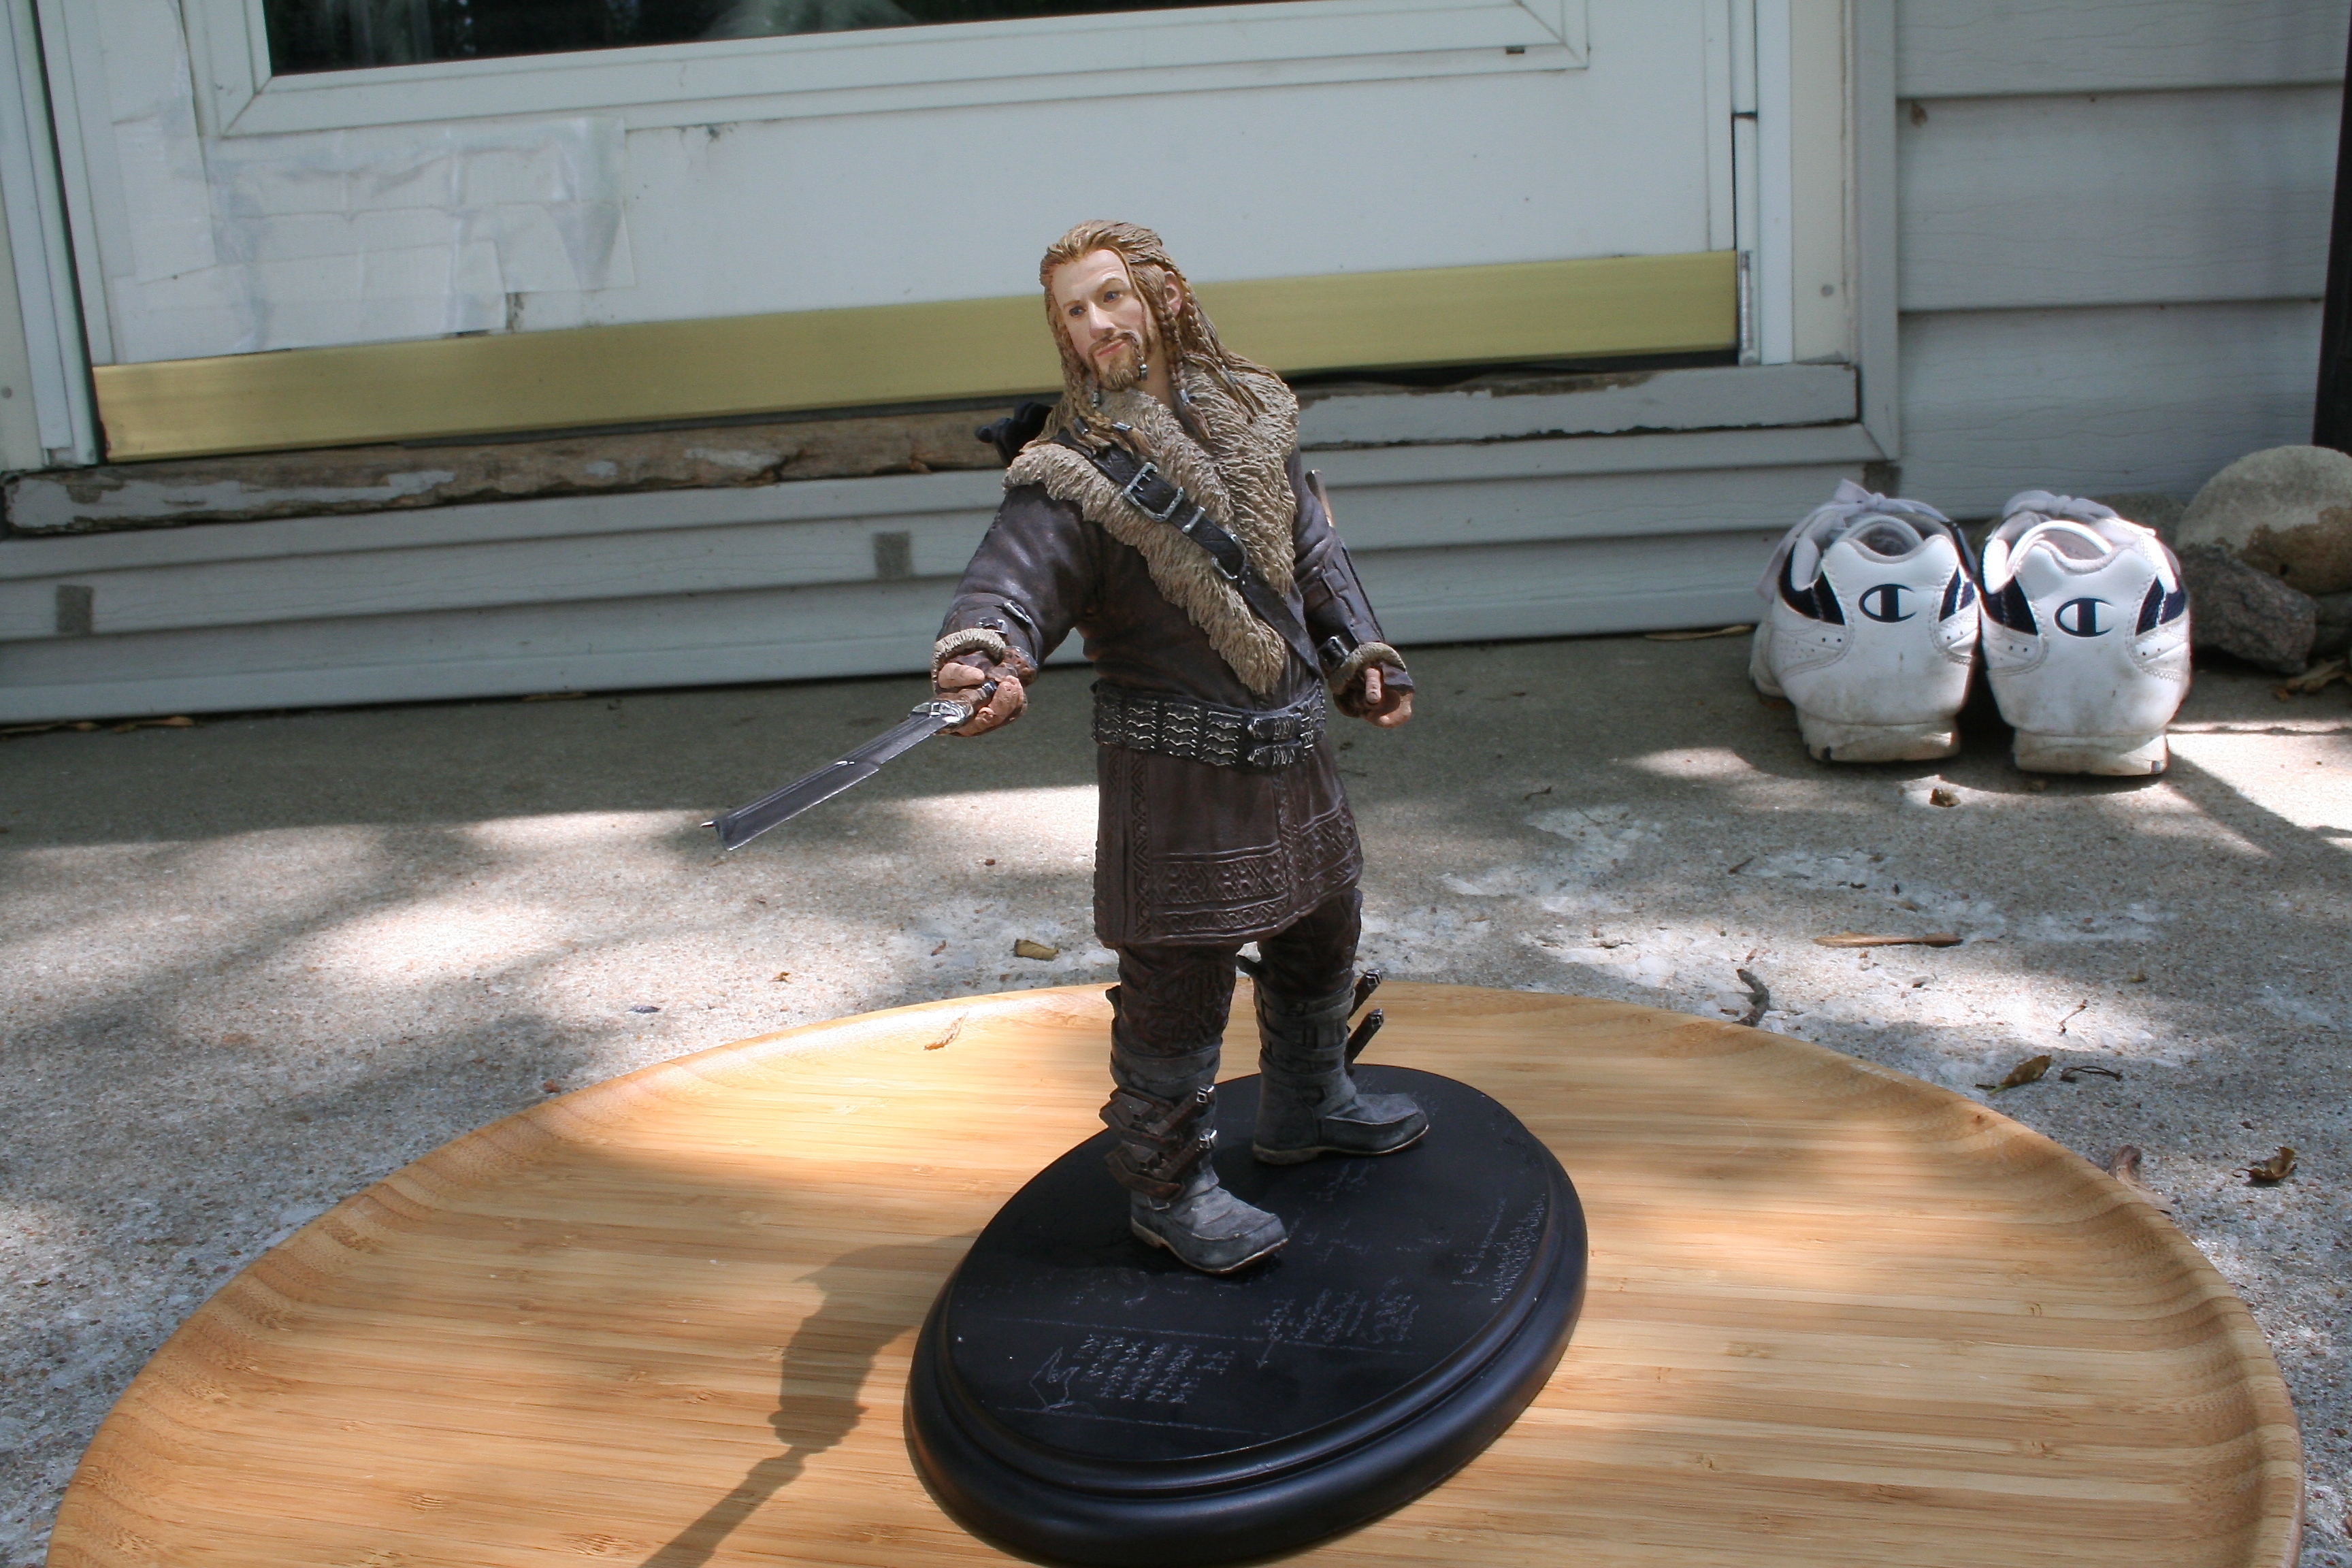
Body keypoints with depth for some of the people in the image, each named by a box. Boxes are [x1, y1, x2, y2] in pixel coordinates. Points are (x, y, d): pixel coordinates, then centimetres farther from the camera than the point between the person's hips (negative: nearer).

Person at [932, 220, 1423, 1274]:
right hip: (1175, 765, -7)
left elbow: (1312, 549, 16)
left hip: (1290, 751, 7)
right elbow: (1012, 579, -29)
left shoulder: (1253, 419, 5)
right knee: (1178, 984, -1)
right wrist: (983, 660, -50)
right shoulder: (1074, 473, -14)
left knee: (1321, 935, 24)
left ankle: (1306, 1106, 48)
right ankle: (1169, 1189, 18)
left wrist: (1360, 653, 9)